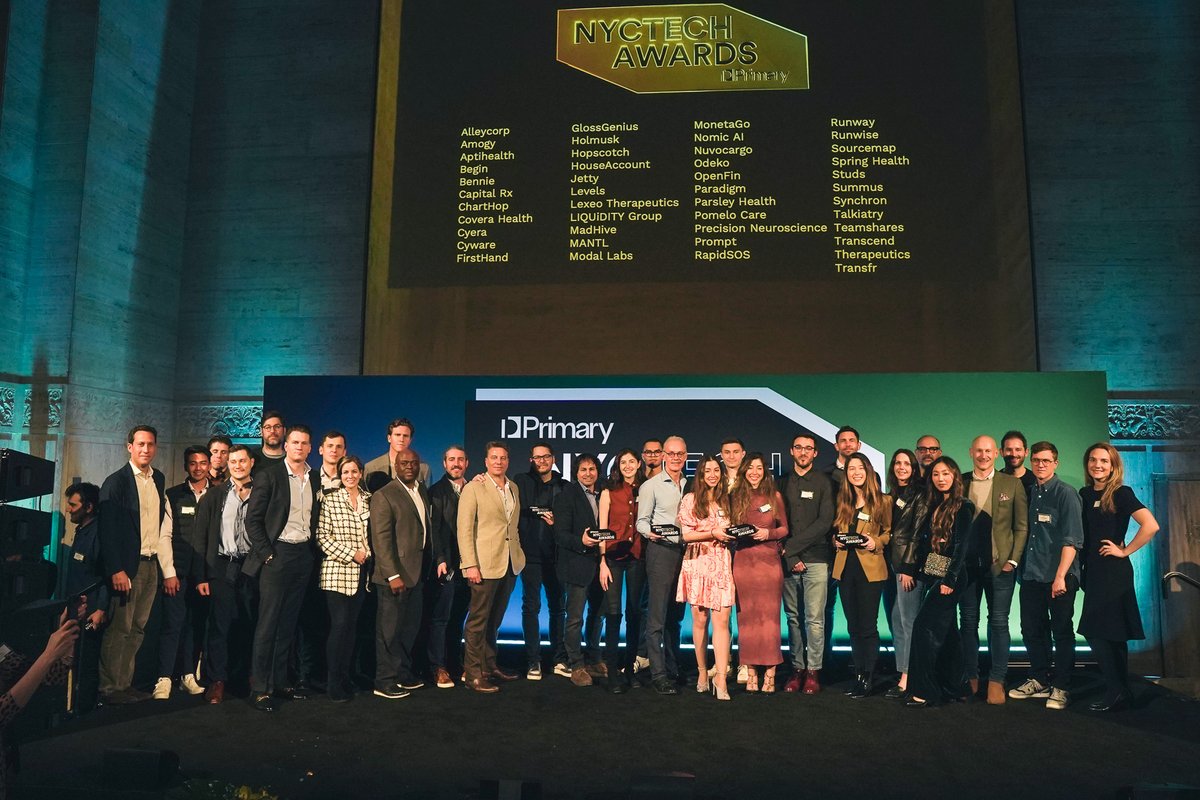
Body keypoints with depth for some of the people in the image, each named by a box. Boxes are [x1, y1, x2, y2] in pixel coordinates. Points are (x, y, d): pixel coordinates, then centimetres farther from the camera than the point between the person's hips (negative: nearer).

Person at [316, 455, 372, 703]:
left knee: (352, 625, 8)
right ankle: (333, 682, 2)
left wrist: (366, 552, -1)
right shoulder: (330, 499, -3)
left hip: (360, 571, 5)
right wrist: (351, 554, -11)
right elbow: (322, 536, -8)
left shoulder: (368, 499, 10)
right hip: (337, 571, -4)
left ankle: (345, 677, 16)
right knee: (339, 624, -7)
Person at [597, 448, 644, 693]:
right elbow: (602, 529, 0)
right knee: (613, 613, -7)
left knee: (634, 612, 7)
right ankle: (613, 673, -4)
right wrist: (602, 562, -7)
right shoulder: (609, 492, 3)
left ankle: (629, 667, 17)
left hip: (637, 555, 2)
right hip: (614, 555, -2)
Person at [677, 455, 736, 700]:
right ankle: (702, 671, 18)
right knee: (700, 620, 5)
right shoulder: (690, 500, 4)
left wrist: (732, 534, 3)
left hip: (722, 564, 2)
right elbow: (686, 534, -3)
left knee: (721, 620, -9)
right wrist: (713, 533, -11)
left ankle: (721, 678, -11)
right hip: (697, 563, -1)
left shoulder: (726, 500, 14)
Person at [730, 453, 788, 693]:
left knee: (769, 616, -2)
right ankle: (750, 672, 7)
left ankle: (769, 674, 2)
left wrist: (768, 533, -8)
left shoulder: (775, 497, 7)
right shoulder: (736, 497, 10)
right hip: (742, 562, 1)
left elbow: (784, 529, 10)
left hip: (769, 561, -1)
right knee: (746, 617, 1)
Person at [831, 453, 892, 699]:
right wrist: (836, 540, 0)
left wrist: (875, 542, -13)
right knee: (853, 626, 10)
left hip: (870, 568, -4)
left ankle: (868, 679, 4)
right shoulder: (842, 501, 12)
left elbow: (889, 532, 4)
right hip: (846, 567, 5)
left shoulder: (882, 501, 0)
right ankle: (859, 675, 18)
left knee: (868, 626, -4)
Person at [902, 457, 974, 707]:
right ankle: (952, 688, 19)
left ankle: (923, 691, -9)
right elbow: (919, 540, 14)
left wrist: (950, 580, -16)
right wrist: (910, 570, 8)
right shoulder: (928, 505, 13)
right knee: (945, 632, 11)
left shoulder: (963, 507, -6)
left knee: (924, 626, -13)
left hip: (947, 577, -7)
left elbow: (962, 546, -11)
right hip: (928, 575, 7)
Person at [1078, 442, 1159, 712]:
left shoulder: (1121, 494, -10)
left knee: (1097, 631, -8)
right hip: (1093, 572, 7)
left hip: (1114, 572, -7)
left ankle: (1116, 692, 2)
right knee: (1113, 634, 12)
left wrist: (1125, 551, -13)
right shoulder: (1084, 494, 9)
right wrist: (1082, 567, 9)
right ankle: (1122, 692, 19)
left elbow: (1151, 526, -21)